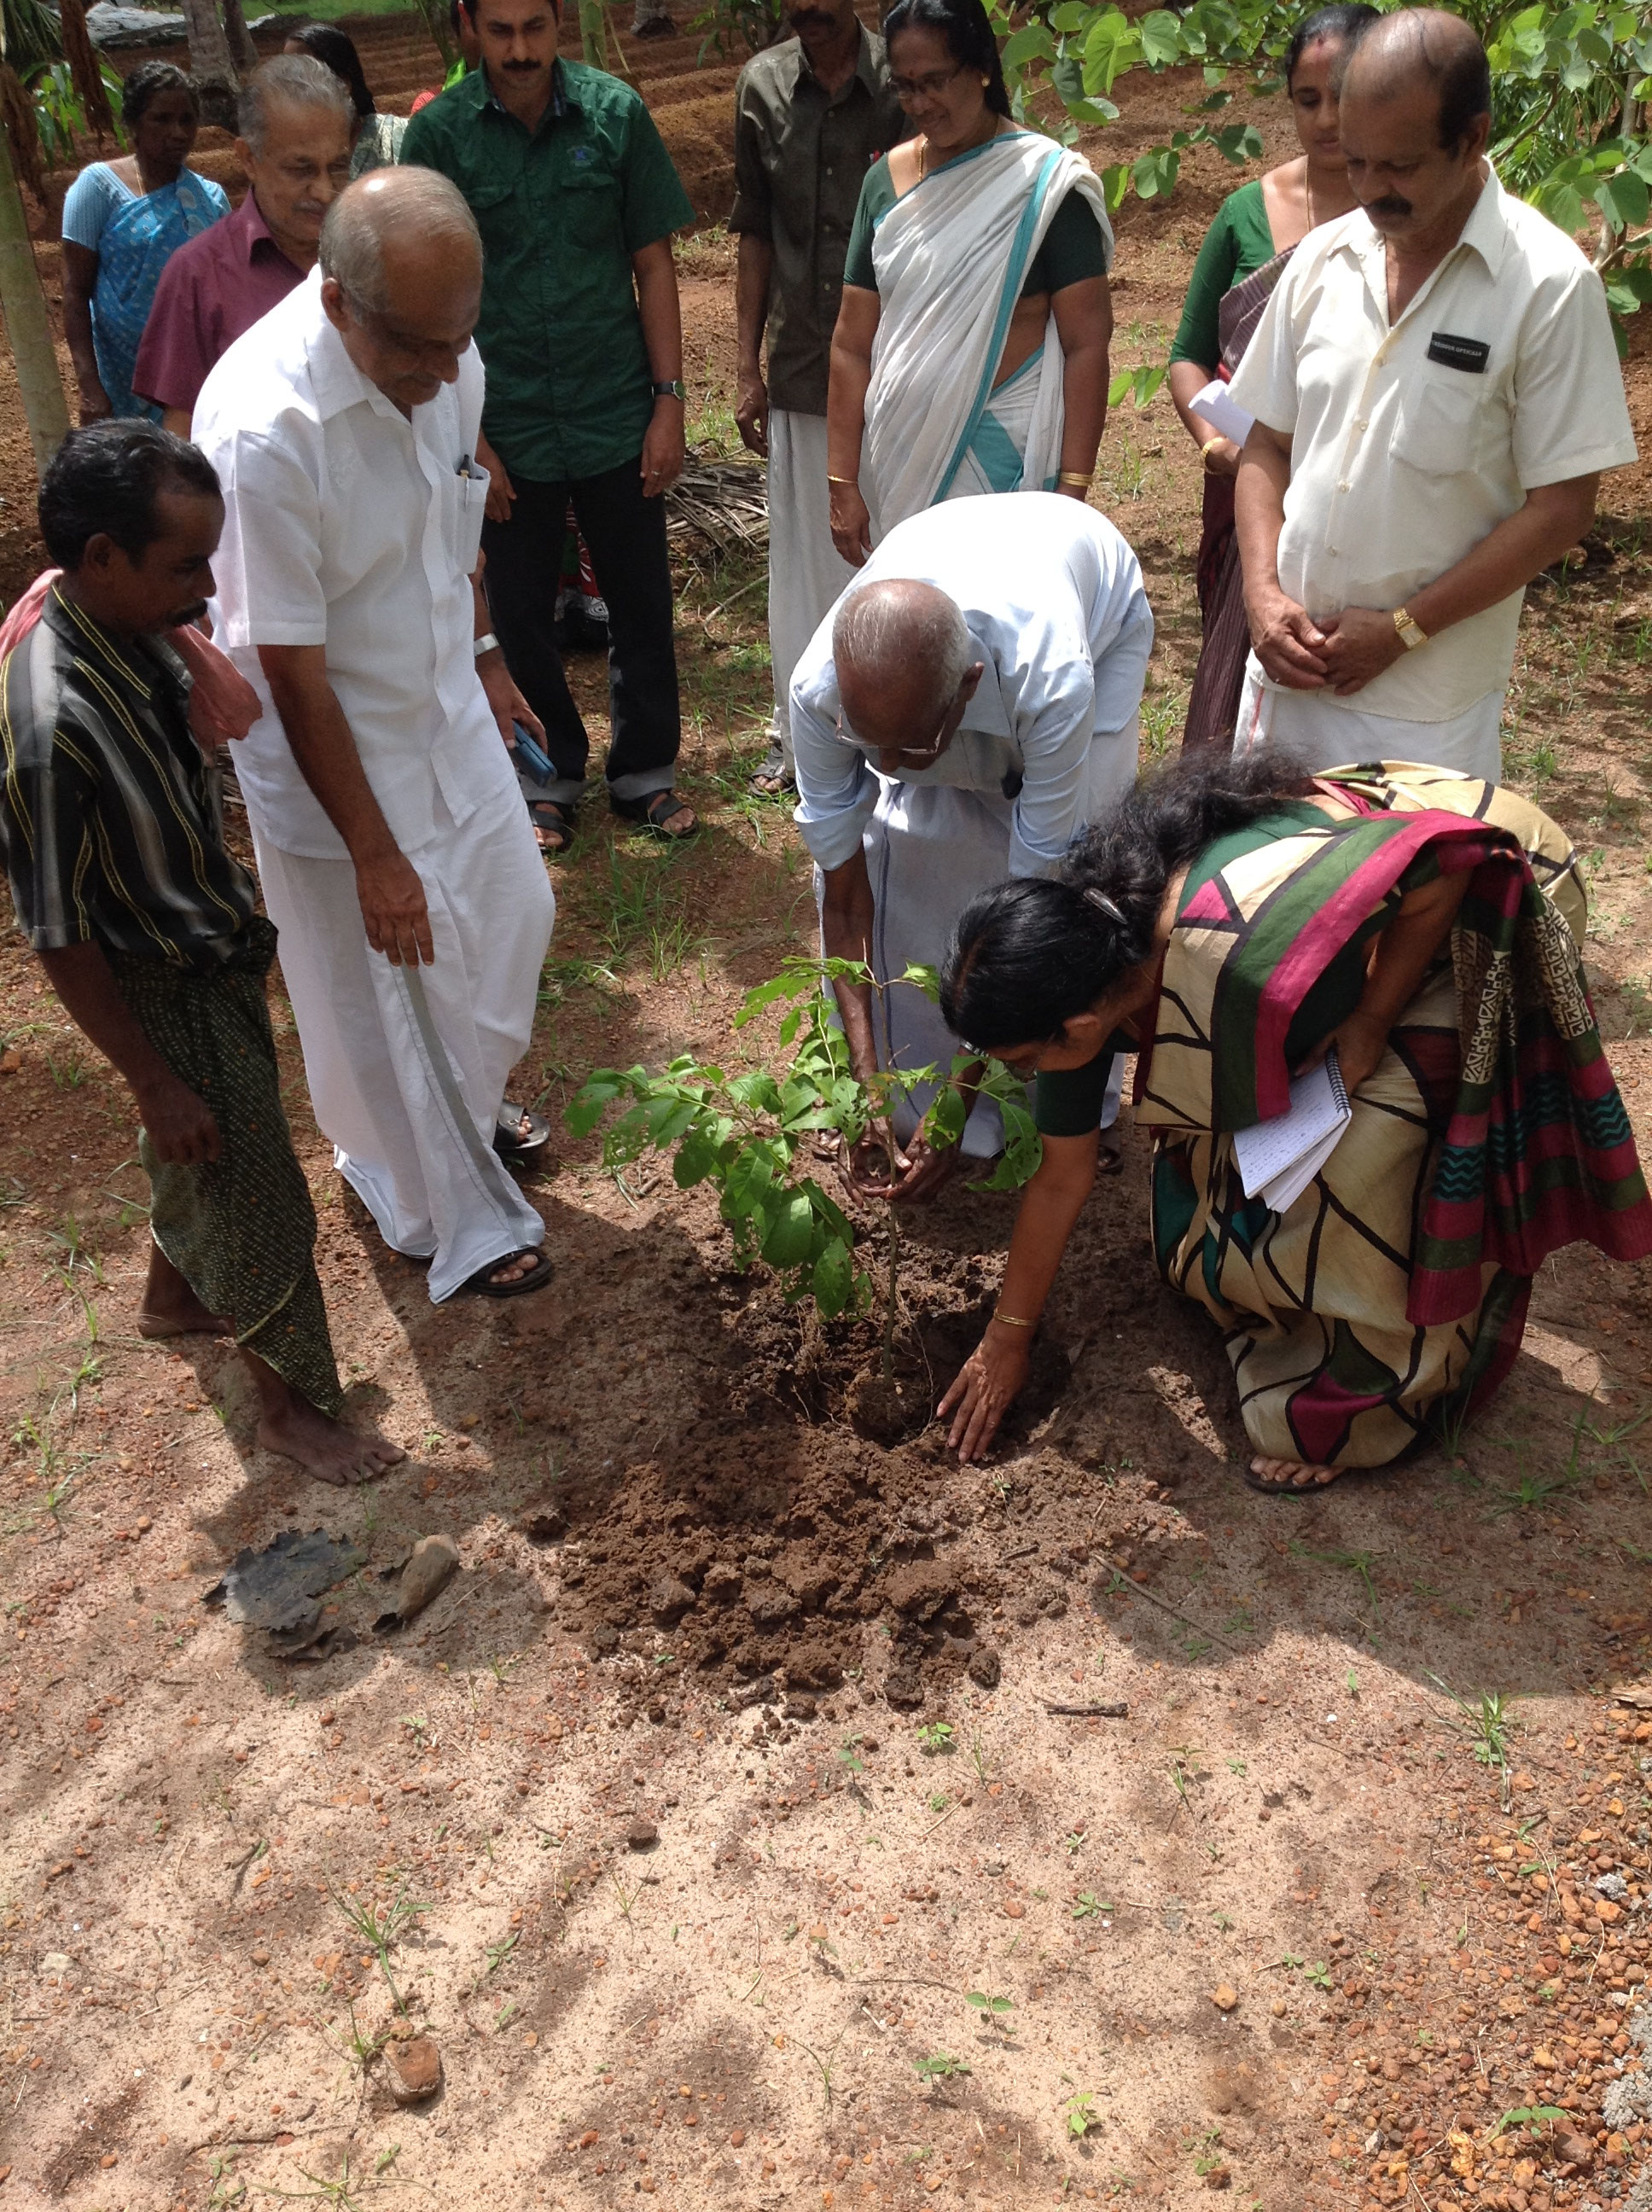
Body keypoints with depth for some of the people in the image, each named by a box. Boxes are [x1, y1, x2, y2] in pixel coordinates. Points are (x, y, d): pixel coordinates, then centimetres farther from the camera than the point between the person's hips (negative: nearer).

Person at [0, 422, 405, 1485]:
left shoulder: (122, 616, -9)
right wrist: (156, 1084, -17)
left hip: (218, 940, 8)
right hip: (171, 994, -8)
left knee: (200, 1162, 29)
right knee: (255, 1201, 9)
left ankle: (176, 1297, 56)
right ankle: (293, 1405, 31)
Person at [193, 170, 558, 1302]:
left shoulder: (443, 352, -12)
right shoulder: (264, 430, -33)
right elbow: (293, 673, -26)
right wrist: (375, 856, -20)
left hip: (445, 708, 7)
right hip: (332, 750, -7)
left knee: (512, 915, 21)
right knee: (388, 992, 10)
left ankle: (467, 1107, 51)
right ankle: (455, 1215, 33)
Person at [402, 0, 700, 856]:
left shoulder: (615, 112, -2)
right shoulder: (438, 133, -5)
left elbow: (653, 262, 3)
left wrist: (669, 400, -2)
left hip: (617, 412, 1)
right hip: (506, 425, 0)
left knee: (641, 603, 8)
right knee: (519, 615, 9)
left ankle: (643, 773, 26)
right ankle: (551, 773, 29)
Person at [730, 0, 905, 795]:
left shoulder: (904, 82, -7)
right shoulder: (762, 86, 3)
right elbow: (756, 235, 9)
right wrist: (749, 368, 8)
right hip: (800, 372, 3)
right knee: (802, 559, 11)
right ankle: (800, 738, 25)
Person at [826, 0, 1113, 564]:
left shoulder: (1042, 182, -5)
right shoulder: (886, 180, 8)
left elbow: (1087, 344, -9)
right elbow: (852, 344, 7)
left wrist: (1072, 490, -16)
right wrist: (843, 484, 2)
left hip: (1004, 454, -4)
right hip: (900, 452, 4)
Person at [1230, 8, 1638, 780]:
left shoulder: (1548, 284, -9)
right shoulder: (1322, 259, 4)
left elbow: (1559, 509, -9)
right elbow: (1268, 445, 10)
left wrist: (1403, 629, -13)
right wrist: (1263, 591, -5)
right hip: (1288, 665, 4)